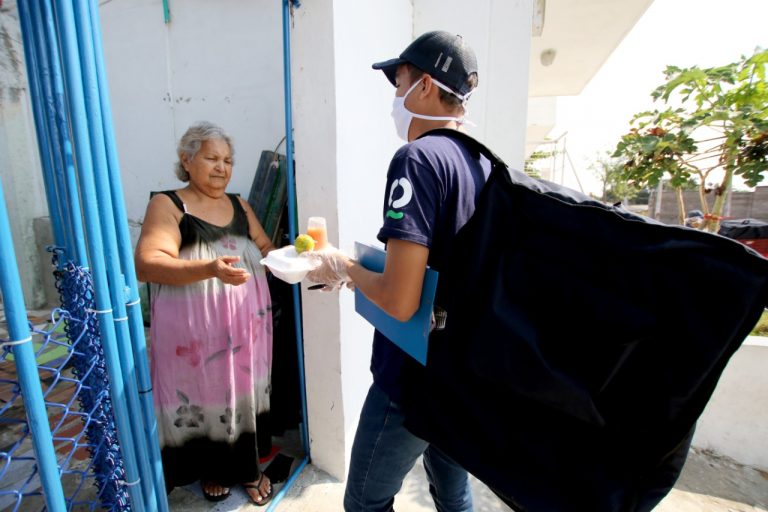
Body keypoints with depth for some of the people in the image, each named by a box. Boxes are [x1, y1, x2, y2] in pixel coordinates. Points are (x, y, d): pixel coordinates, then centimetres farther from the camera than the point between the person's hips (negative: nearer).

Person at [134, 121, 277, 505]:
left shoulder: (239, 206, 14)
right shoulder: (167, 204, -4)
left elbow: (267, 251, 14)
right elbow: (146, 264, -16)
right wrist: (210, 269, -30)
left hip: (246, 320, 5)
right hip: (195, 325, -4)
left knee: (246, 391, 11)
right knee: (204, 394, 7)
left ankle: (247, 467, 32)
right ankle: (211, 469, 34)